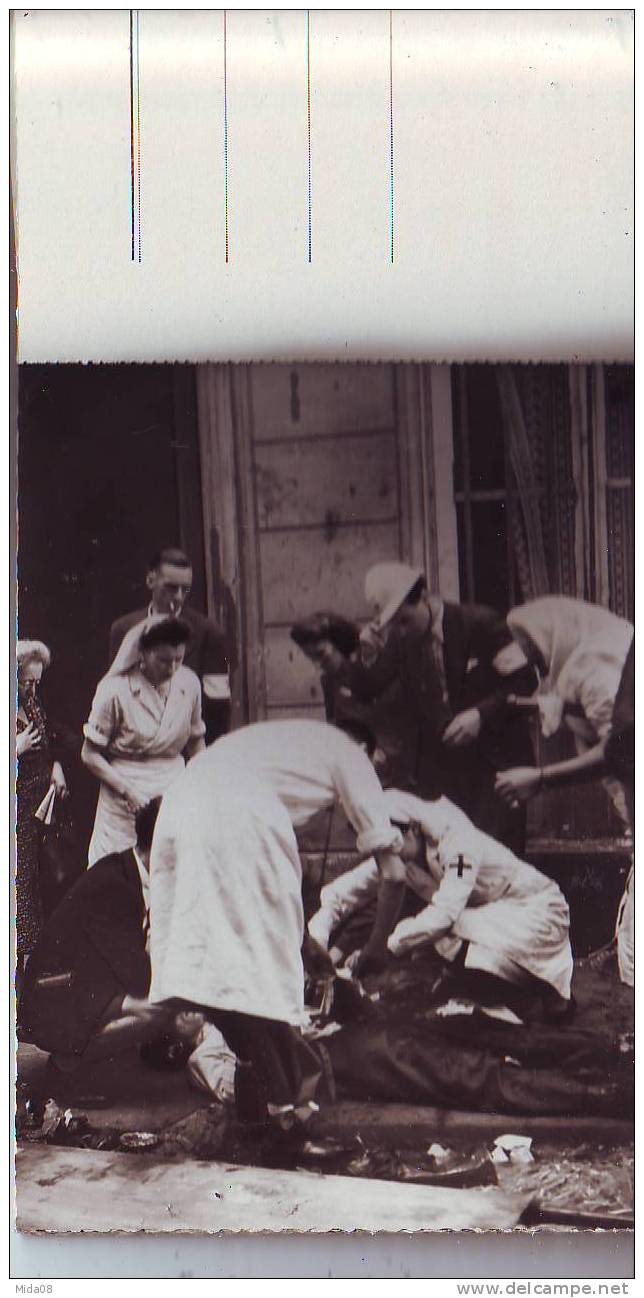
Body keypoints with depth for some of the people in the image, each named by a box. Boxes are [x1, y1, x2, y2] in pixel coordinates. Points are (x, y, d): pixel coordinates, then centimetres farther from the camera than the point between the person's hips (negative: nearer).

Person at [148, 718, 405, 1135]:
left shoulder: (297, 740, 38)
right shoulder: (350, 755, 20)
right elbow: (393, 871, 17)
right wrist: (375, 950, 31)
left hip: (178, 804, 7)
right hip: (239, 816, -7)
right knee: (266, 962, 4)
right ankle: (287, 1098, 14)